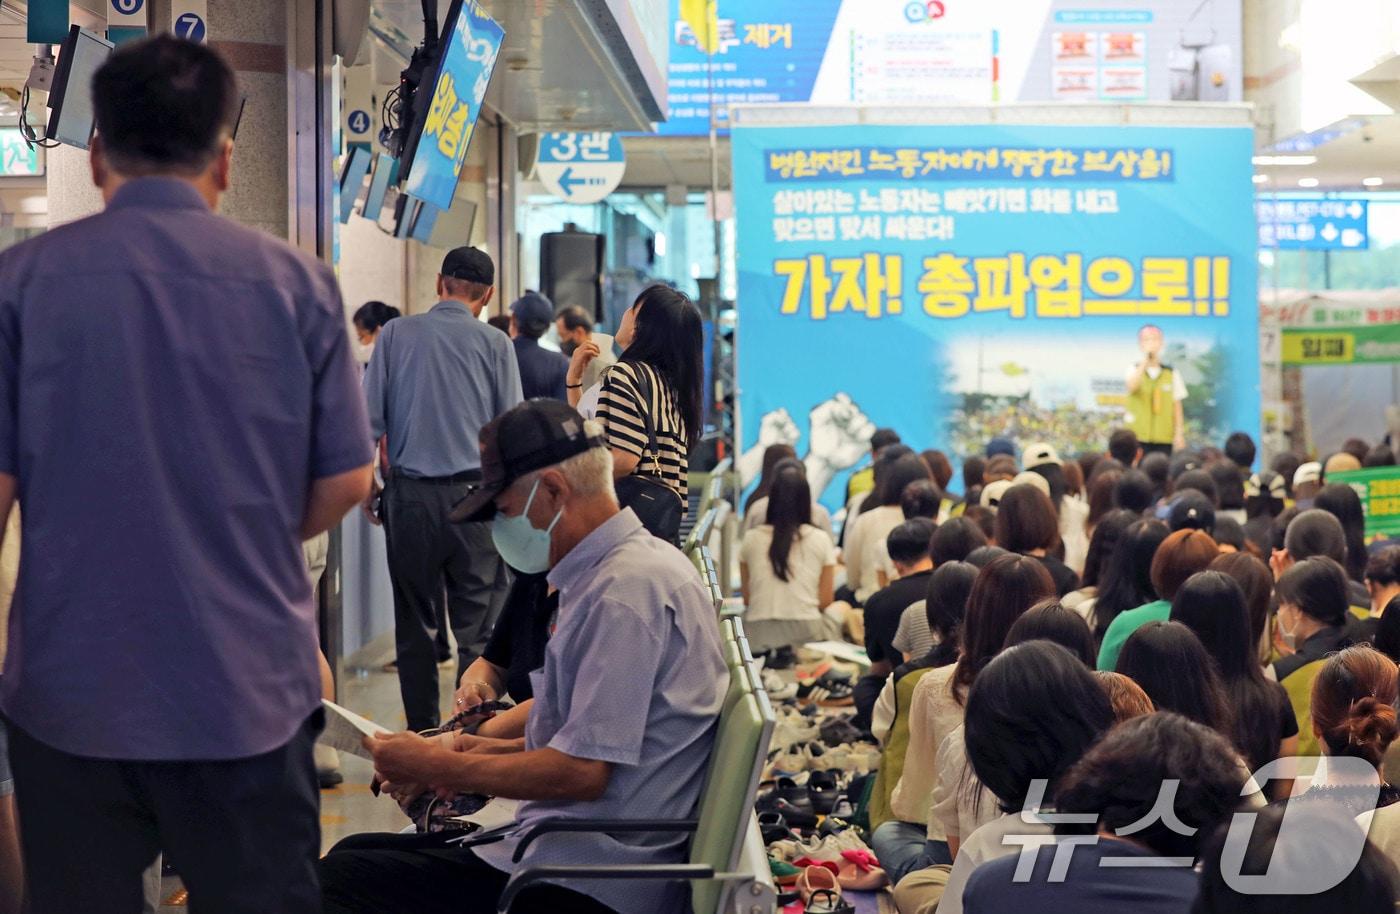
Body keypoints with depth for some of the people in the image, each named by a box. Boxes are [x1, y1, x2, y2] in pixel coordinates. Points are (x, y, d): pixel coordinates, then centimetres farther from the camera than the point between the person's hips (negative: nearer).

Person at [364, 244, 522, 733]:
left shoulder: (396, 333, 3)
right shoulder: (495, 344, 0)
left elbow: (368, 417, 1)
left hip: (409, 494, 2)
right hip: (474, 492, -1)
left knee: (414, 622, 11)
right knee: (478, 626, 1)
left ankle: (421, 732, 15)